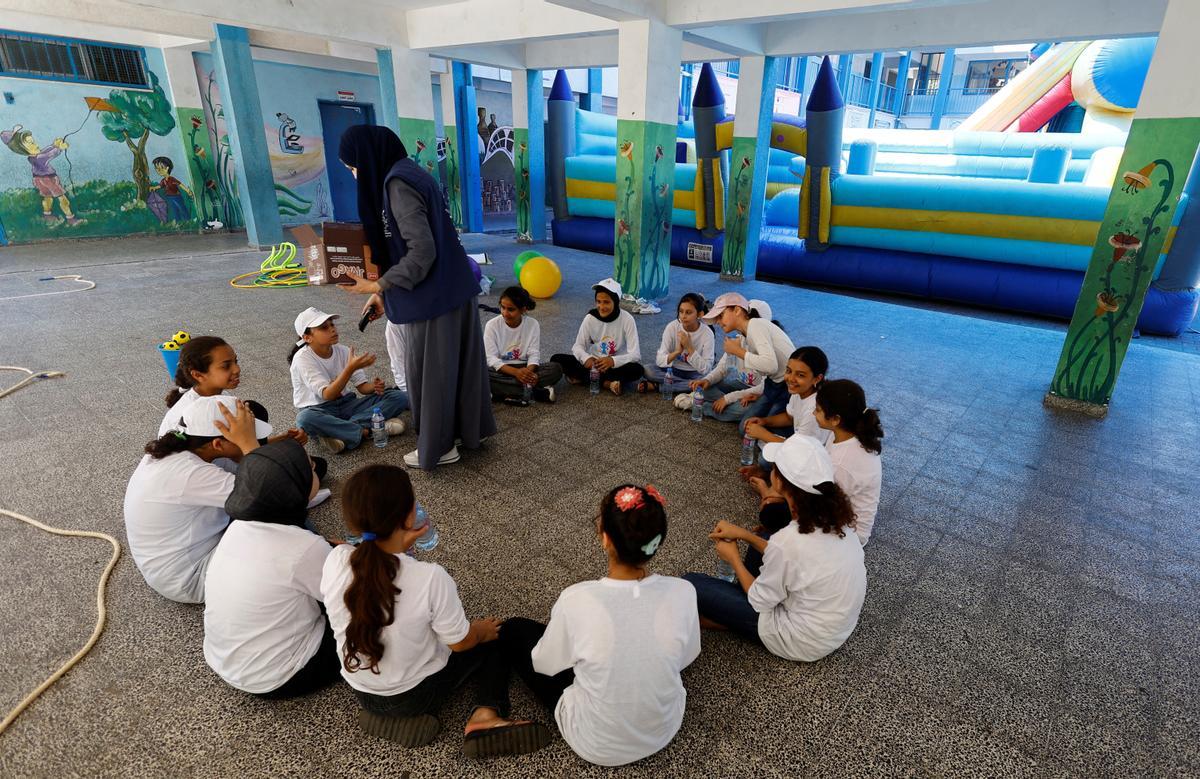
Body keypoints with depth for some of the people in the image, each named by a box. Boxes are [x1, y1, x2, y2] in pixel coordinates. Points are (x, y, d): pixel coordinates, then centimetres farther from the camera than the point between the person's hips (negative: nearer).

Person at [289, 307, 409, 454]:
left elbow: (362, 386, 0)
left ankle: (339, 431, -25)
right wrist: (351, 368, -37)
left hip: (347, 404, 5)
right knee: (305, 418, -42)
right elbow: (327, 395, -25)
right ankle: (365, 430, -26)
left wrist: (374, 387, -24)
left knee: (399, 397, -13)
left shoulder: (343, 351, 0)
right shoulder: (302, 358, -15)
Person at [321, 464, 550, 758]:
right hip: (416, 693, -6)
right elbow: (460, 642, -18)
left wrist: (397, 546, -7)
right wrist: (482, 630, 3)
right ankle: (486, 717, -2)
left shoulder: (335, 560, -24)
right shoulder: (430, 577, -35)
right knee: (492, 638, 17)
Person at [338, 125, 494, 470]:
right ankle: (470, 428, 33)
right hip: (451, 288, 9)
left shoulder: (399, 183, -18)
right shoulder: (411, 174, 12)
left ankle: (439, 446, 20)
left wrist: (379, 286, -15)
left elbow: (421, 252, -23)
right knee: (456, 362, 18)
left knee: (430, 371, 5)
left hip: (432, 296, -9)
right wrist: (384, 291, 15)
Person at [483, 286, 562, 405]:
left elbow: (534, 354, -7)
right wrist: (516, 372, -29)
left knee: (556, 369, -24)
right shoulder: (492, 325, -8)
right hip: (501, 370, 0)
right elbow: (491, 358, -13)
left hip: (524, 369, 1)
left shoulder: (533, 324, -4)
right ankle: (537, 392, -32)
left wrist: (529, 371, -31)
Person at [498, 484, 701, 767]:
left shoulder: (577, 599, -32)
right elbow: (687, 657, -2)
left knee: (513, 630, 11)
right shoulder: (683, 592, -24)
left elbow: (546, 664, -11)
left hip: (597, 746, -3)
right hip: (665, 729, 4)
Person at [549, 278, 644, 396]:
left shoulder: (627, 319, -14)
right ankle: (608, 382, -24)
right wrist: (586, 358, -27)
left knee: (637, 370, -35)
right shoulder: (590, 318, -7)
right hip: (594, 364, 3)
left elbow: (635, 354, -18)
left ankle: (585, 378, -25)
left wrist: (613, 361, -37)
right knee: (556, 359, -18)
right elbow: (577, 346, -3)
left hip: (616, 366, -3)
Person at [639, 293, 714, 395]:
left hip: (694, 374, 0)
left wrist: (689, 348, -28)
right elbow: (659, 360, -13)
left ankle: (657, 386, -22)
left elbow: (705, 369, -19)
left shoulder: (707, 333, -15)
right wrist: (677, 351, -30)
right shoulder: (672, 327, -12)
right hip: (673, 370, 1)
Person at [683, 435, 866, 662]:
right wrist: (745, 535, 0)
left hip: (806, 641, -7)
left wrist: (733, 558, -3)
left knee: (690, 584, -8)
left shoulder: (788, 541, -35)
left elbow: (761, 600, -17)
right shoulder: (832, 513, -14)